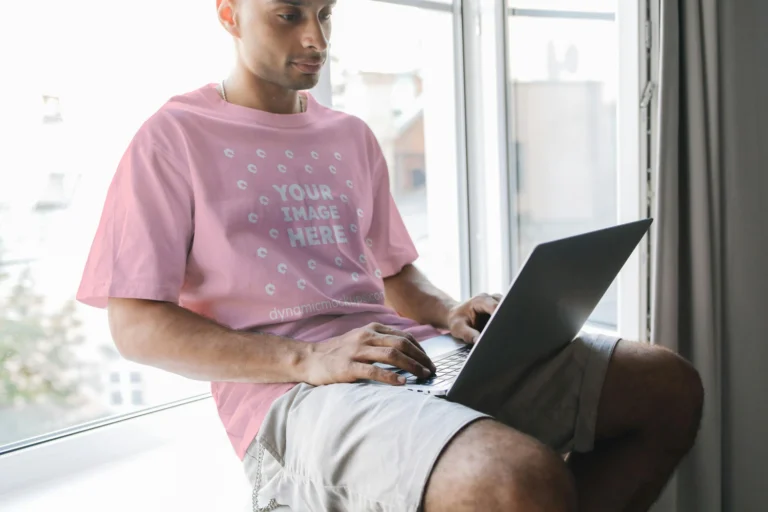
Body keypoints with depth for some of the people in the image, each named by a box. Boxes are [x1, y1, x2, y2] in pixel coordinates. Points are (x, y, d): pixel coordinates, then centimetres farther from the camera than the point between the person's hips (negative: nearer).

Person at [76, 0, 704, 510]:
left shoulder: (351, 136, 21)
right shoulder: (174, 137, 2)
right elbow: (136, 325, -5)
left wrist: (449, 313, 2)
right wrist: (307, 360, -18)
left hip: (410, 361, 8)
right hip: (287, 392, -7)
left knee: (668, 384, -4)